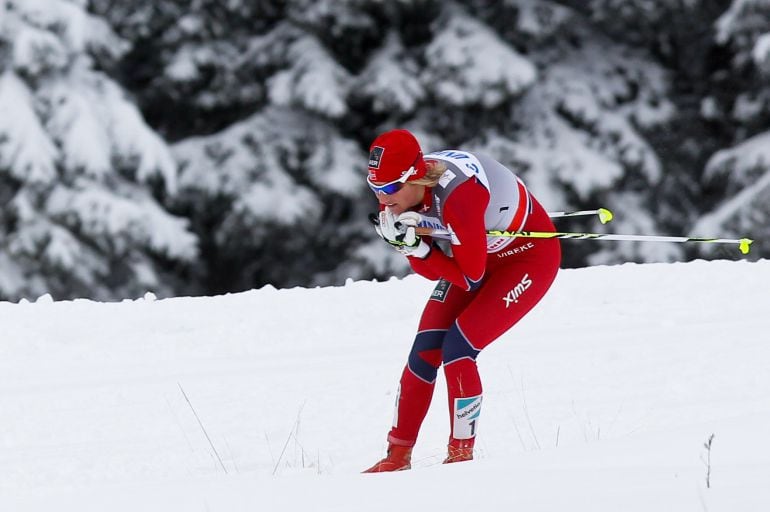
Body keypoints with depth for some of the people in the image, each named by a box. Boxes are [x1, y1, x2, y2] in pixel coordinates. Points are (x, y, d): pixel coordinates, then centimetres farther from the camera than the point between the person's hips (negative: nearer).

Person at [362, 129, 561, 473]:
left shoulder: (457, 195, -39)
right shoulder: (399, 196, -16)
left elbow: (470, 278, -29)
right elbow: (430, 271, -9)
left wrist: (419, 246, -34)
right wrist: (405, 241, -27)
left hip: (529, 254, -7)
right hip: (476, 253, 7)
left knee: (456, 350, -18)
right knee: (424, 352, -2)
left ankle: (461, 455, -3)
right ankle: (398, 455, 9)